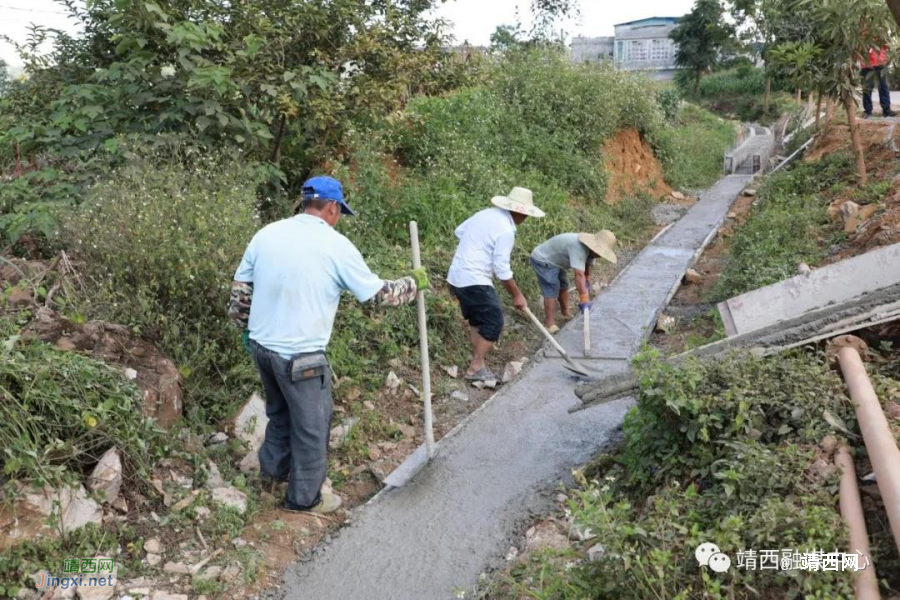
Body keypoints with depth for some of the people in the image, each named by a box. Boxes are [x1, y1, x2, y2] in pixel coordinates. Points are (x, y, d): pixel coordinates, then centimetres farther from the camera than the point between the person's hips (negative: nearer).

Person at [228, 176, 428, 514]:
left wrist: (246, 328, 23)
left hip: (261, 345, 7)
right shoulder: (336, 246, -13)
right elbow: (378, 294, -7)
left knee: (280, 410, 29)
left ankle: (273, 466, 47)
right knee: (312, 427, 12)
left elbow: (240, 289, 9)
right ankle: (305, 498, 26)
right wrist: (414, 283, 9)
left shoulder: (267, 233, 2)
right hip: (301, 357, -7)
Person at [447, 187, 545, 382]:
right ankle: (476, 368, 1)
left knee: (477, 320, 18)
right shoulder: (505, 230, -17)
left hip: (457, 276, 9)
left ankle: (476, 364, 23)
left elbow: (459, 231, 21)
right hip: (474, 281, -9)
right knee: (493, 322, -1)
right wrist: (517, 295, -5)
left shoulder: (485, 214, 9)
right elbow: (502, 270, -16)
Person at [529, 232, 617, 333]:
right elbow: (579, 274, -46)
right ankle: (550, 324, -20)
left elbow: (586, 265, 16)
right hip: (543, 261, -10)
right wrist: (584, 299, -49)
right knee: (551, 290, -19)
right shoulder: (578, 248, -38)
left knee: (563, 287, 19)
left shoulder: (590, 248, -5)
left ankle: (566, 313, 35)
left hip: (556, 261, 10)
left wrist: (587, 283, 27)